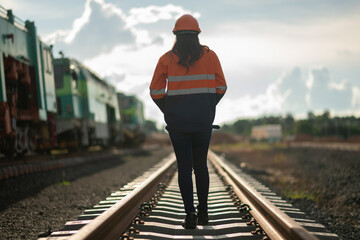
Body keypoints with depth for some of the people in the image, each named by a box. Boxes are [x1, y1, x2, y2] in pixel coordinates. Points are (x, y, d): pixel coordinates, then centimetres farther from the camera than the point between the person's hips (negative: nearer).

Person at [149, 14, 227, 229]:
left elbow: (156, 91, -2)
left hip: (177, 120, -1)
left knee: (184, 166, 3)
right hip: (204, 119, 1)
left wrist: (168, 112, 11)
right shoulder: (209, 55, 1)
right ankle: (203, 212, 17)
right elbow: (221, 87, 1)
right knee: (201, 165, 14)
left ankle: (190, 213, -6)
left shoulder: (167, 59, -1)